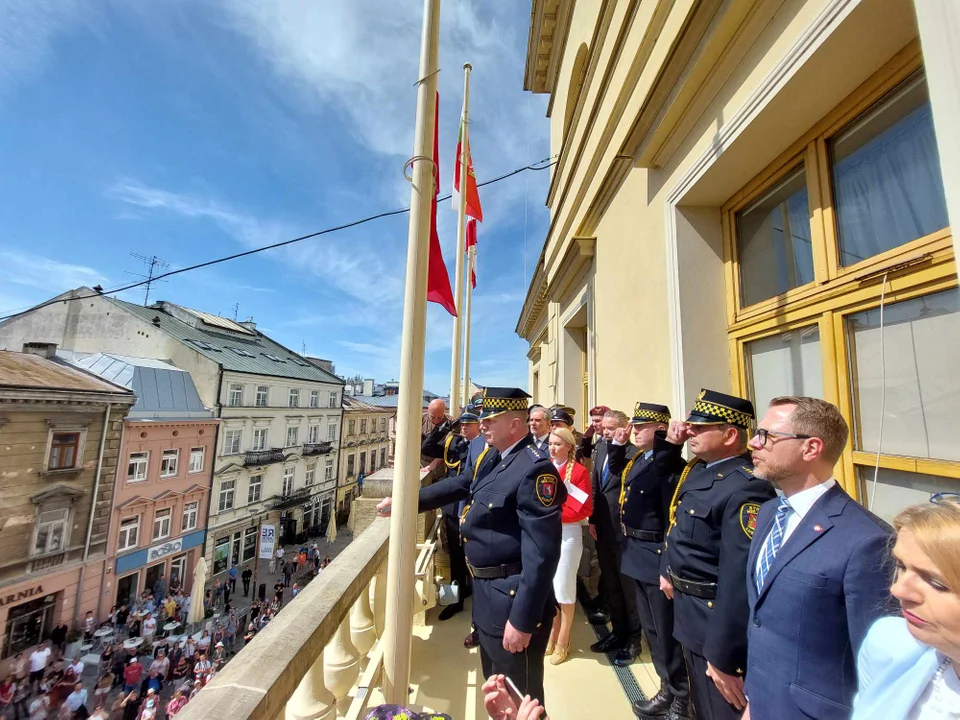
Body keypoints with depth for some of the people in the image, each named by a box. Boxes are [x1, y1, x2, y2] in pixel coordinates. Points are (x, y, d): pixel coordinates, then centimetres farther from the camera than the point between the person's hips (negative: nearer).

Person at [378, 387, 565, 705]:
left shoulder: (535, 469, -27)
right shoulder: (491, 460, 2)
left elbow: (542, 553, -28)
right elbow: (454, 486, 14)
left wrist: (523, 620, -24)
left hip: (513, 599, -9)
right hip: (488, 593, 9)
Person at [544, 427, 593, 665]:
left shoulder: (579, 471, -13)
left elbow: (584, 508, -15)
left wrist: (557, 515, -19)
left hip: (567, 535, -5)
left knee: (564, 586, 9)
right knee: (548, 584, 17)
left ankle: (563, 641, 29)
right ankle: (552, 634, 37)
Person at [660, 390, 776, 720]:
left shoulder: (746, 489, -30)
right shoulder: (697, 468, 0)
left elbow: (740, 581, -29)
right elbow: (677, 524, 13)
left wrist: (724, 657, -23)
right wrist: (667, 570, 15)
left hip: (715, 621, -8)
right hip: (688, 610, 8)